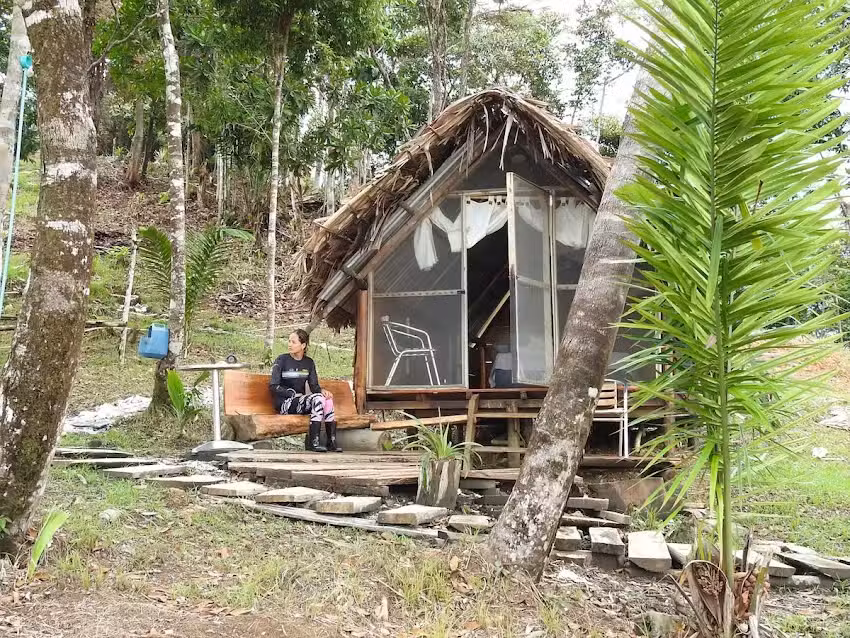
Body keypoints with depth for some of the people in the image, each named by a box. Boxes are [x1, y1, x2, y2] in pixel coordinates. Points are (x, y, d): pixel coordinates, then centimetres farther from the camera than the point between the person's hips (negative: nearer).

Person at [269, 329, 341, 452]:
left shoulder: (309, 363, 12)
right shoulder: (282, 360, -3)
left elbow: (314, 386, 9)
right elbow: (273, 386, -8)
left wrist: (322, 390, -14)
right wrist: (294, 394, -16)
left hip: (300, 402, 5)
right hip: (284, 404, -5)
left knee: (328, 399, -23)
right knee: (318, 398, -30)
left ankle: (332, 442, -25)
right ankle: (313, 443, -31)